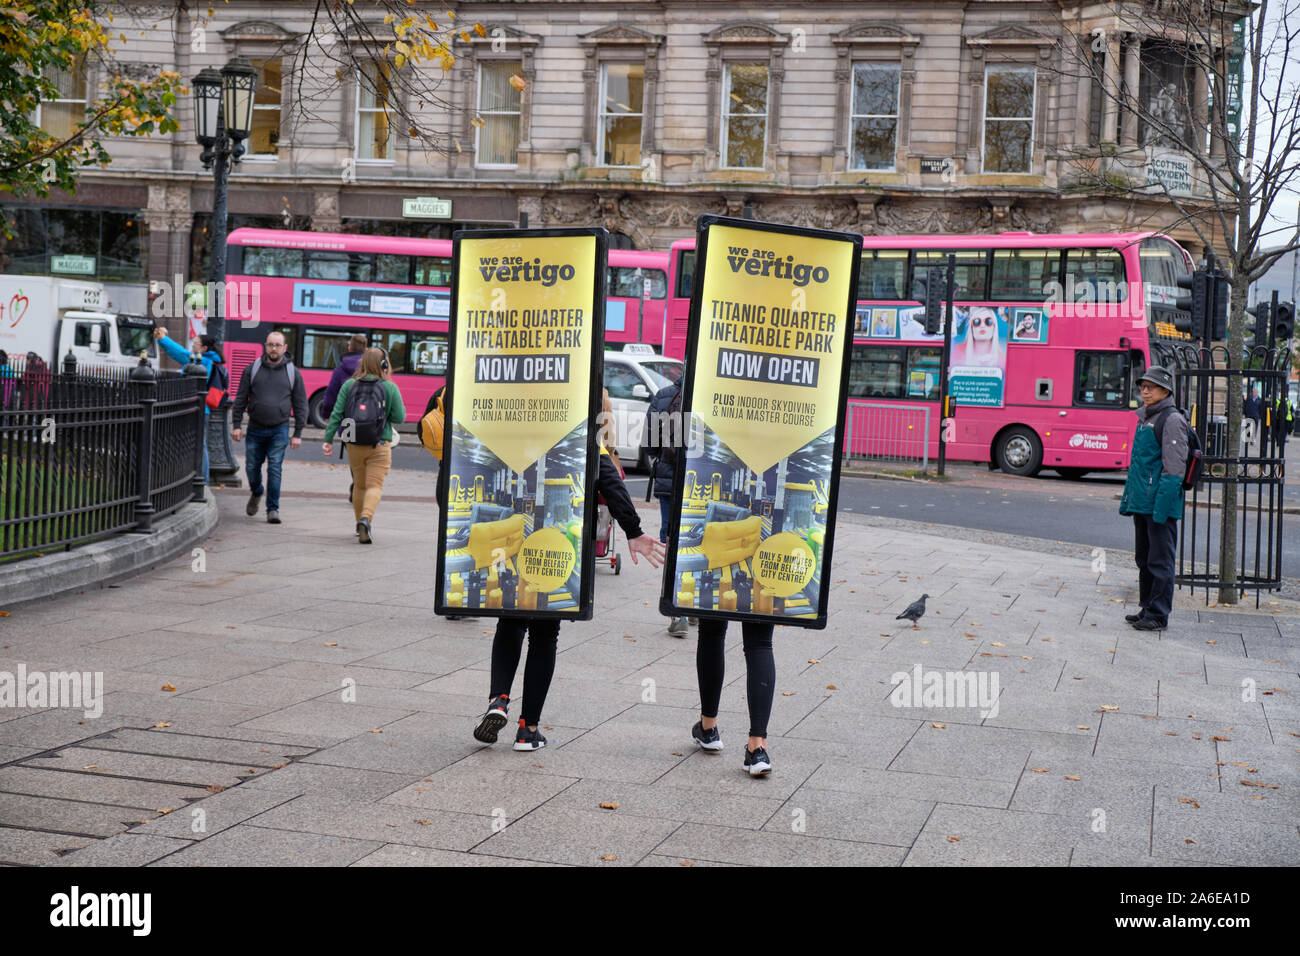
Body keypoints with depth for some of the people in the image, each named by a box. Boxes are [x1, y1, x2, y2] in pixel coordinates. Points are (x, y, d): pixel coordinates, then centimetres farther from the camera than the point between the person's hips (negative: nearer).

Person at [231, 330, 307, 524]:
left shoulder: (292, 372, 4)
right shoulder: (252, 369, 5)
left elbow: (300, 405, 5)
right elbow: (241, 399, 7)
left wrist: (298, 434, 0)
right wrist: (237, 425, -1)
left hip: (279, 430, -1)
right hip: (255, 429, 2)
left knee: (275, 469, -7)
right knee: (252, 467, 7)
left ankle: (273, 509, 0)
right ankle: (256, 494, 37)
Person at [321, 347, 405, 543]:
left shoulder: (349, 385, 2)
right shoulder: (390, 388, -5)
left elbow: (336, 414, -2)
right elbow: (399, 418, -5)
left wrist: (328, 440, -1)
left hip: (354, 445, 3)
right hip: (379, 445, -3)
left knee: (359, 486, 17)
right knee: (375, 485, -5)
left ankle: (360, 525, 24)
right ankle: (365, 518, -28)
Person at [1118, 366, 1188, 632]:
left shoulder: (1172, 420, -11)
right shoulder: (1145, 418, 17)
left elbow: (1174, 467, -16)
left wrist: (1162, 504, -21)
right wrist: (1127, 499, 22)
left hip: (1160, 503, -9)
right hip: (1142, 503, 9)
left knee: (1160, 560, -4)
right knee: (1144, 558, 15)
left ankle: (1158, 615, 0)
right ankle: (1147, 608, 24)